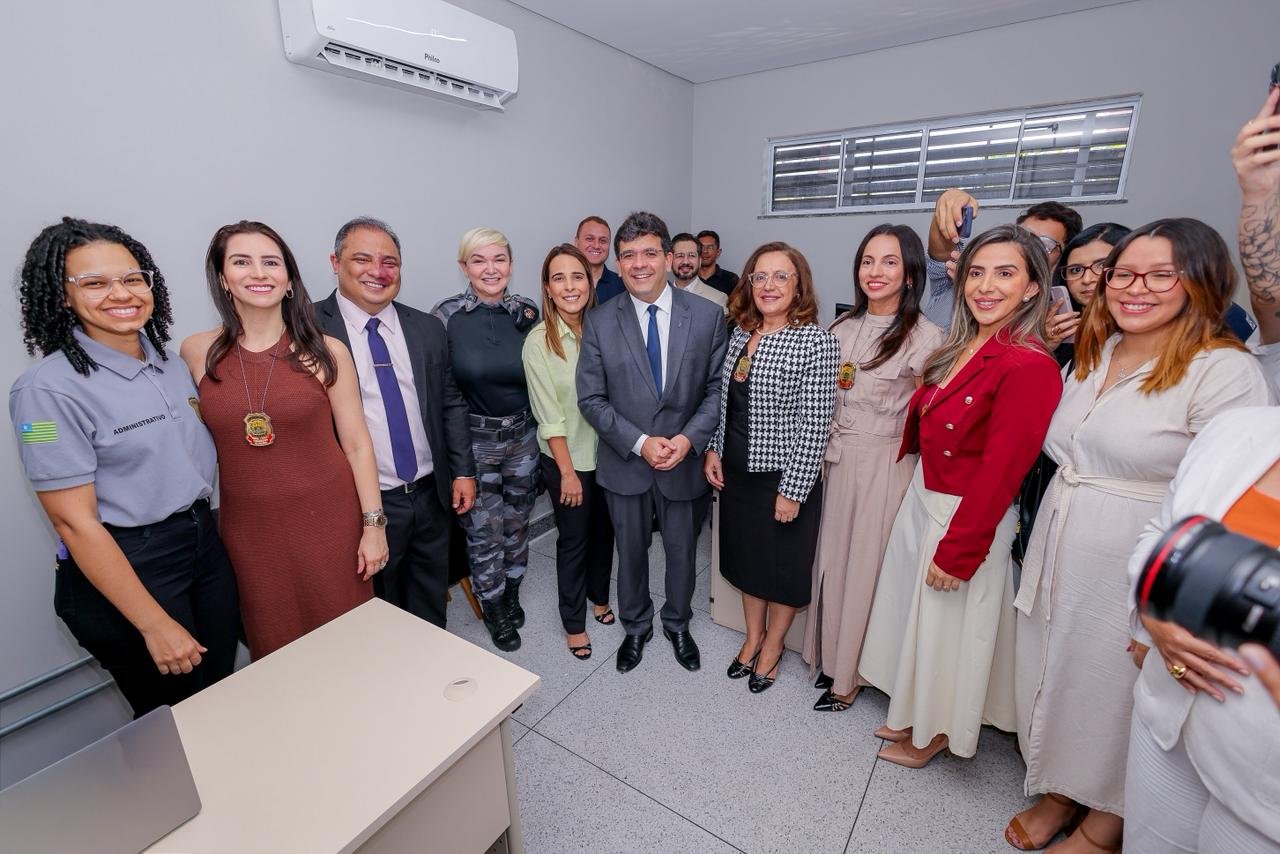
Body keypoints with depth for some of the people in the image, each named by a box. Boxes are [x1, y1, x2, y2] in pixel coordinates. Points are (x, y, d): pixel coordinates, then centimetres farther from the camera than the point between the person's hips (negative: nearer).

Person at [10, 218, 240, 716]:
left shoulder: (168, 360, 4)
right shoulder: (48, 389, -16)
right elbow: (73, 521, -16)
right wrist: (155, 625, -16)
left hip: (206, 541, 6)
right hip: (123, 567, -6)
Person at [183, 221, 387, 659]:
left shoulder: (327, 352, -7)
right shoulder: (198, 353, -1)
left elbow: (357, 444, -4)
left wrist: (373, 525, -5)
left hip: (329, 522, -1)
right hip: (249, 529, 2)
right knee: (275, 649, 17)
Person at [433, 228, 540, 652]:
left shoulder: (527, 312, -3)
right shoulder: (446, 316, -11)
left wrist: (544, 430, 2)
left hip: (523, 436, 3)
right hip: (473, 440, -2)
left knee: (517, 521, 18)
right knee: (483, 530, 10)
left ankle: (512, 594, 43)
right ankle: (493, 609, 35)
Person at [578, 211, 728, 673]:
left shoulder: (707, 315, -6)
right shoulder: (599, 322, -7)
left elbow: (717, 388, -3)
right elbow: (591, 399, -8)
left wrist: (689, 438, -17)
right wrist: (640, 443, -18)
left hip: (686, 458, 1)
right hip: (625, 461, 0)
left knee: (682, 550, 19)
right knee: (630, 551, 19)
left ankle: (677, 624, 47)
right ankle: (636, 626, 45)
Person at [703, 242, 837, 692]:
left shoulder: (816, 341, -16)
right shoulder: (740, 333, 4)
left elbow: (815, 425, -18)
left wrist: (793, 491, -17)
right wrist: (713, 449, 4)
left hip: (782, 477, -6)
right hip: (736, 471, 6)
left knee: (784, 565, 15)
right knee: (747, 556, 21)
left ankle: (773, 644, 40)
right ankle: (753, 635, 44)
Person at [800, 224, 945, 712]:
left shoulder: (925, 338, -12)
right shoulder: (844, 327, 6)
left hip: (887, 467, -5)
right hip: (839, 461, 5)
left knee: (867, 566, 8)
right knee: (833, 558, 15)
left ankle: (850, 675, 29)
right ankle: (831, 653, 37)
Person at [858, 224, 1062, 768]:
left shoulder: (1030, 365, -21)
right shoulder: (959, 348, 3)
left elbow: (1000, 471, -21)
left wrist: (958, 551, -17)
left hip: (968, 517, -7)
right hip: (922, 498, 8)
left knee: (947, 625, 13)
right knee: (916, 612, 22)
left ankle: (935, 732, 40)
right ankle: (916, 715, 46)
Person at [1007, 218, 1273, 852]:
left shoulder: (1226, 373, -14)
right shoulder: (1090, 355, 6)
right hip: (1057, 553, 6)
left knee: (1114, 692, 12)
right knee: (1052, 675, 17)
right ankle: (1059, 793, 42)